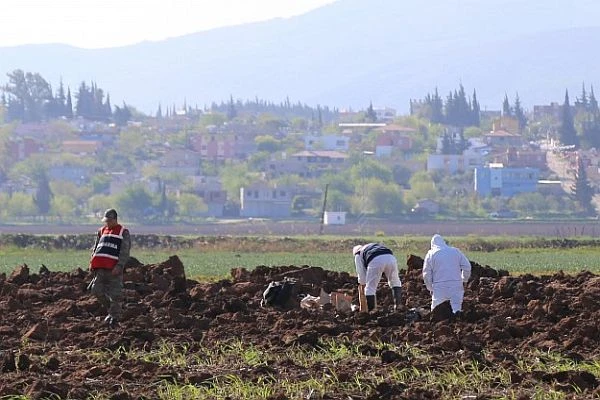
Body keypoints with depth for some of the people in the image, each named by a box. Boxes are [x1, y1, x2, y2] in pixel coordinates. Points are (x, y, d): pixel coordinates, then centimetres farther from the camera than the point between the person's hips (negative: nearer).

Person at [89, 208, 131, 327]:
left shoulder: (123, 232, 3)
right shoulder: (102, 231, 20)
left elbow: (125, 252, -5)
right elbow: (96, 248, 24)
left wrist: (119, 266, -16)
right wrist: (92, 263, 10)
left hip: (113, 268, -6)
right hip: (100, 268, 6)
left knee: (115, 294, -4)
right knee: (97, 290, 1)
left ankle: (115, 317, 6)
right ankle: (111, 310, 18)